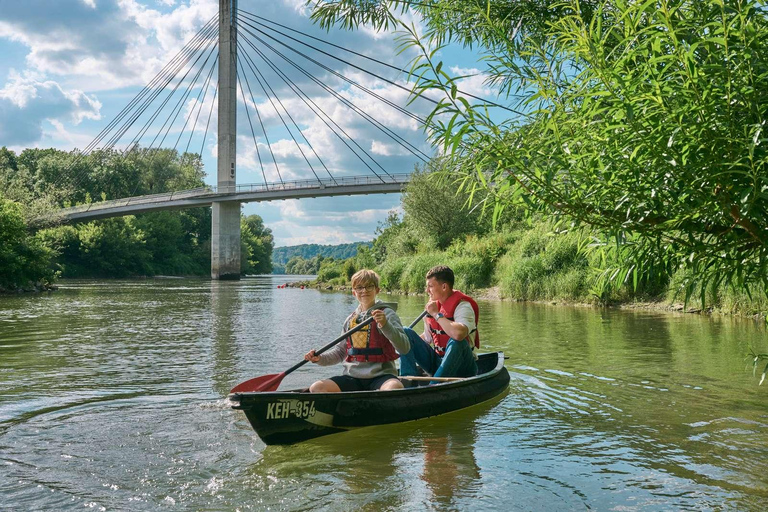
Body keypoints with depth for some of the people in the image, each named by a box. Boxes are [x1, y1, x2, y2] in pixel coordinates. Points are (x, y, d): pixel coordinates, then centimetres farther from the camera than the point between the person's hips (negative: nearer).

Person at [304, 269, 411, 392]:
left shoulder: (387, 314, 1)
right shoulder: (350, 319, 16)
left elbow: (405, 348, -11)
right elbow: (340, 351, 23)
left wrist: (385, 325, -24)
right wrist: (320, 358, 5)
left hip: (380, 375, -4)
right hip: (352, 377, 5)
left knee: (395, 387, -38)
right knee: (317, 388, -17)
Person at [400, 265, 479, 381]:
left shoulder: (462, 305, -17)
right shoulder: (432, 304, 5)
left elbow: (458, 334, -40)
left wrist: (436, 314, -26)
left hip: (461, 367, -7)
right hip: (436, 362, 7)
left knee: (456, 342, -38)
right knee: (405, 333, -4)